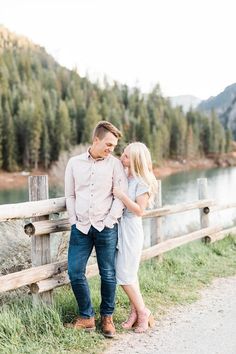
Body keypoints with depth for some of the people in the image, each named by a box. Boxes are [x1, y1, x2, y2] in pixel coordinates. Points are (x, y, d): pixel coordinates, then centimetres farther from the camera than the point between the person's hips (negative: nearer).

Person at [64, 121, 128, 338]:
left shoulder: (115, 164, 0)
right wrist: (74, 221, 5)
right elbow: (70, 195, 11)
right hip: (81, 228, 2)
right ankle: (87, 317, 16)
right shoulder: (75, 163, 7)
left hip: (106, 228, -2)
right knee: (75, 272, 0)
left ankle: (107, 317, 22)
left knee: (108, 274, 4)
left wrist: (109, 222, -8)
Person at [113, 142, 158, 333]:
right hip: (120, 229, 7)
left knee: (125, 275, -3)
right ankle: (136, 312, 23)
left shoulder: (142, 182, -13)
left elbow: (140, 210, -16)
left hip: (131, 232, -7)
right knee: (129, 275, 12)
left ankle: (143, 313, 12)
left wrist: (122, 195, -21)